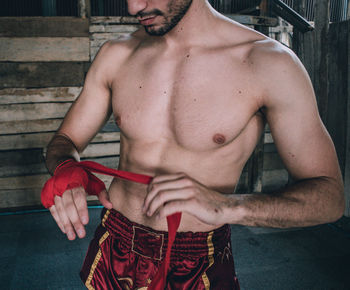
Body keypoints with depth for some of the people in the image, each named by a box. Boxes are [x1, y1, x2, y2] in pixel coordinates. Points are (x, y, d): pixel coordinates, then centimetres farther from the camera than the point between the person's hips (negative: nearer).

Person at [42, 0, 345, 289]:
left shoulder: (270, 65, -17)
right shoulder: (116, 56, -5)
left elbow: (329, 195, -16)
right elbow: (65, 141, 4)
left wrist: (228, 207, -33)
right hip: (115, 250, 4)